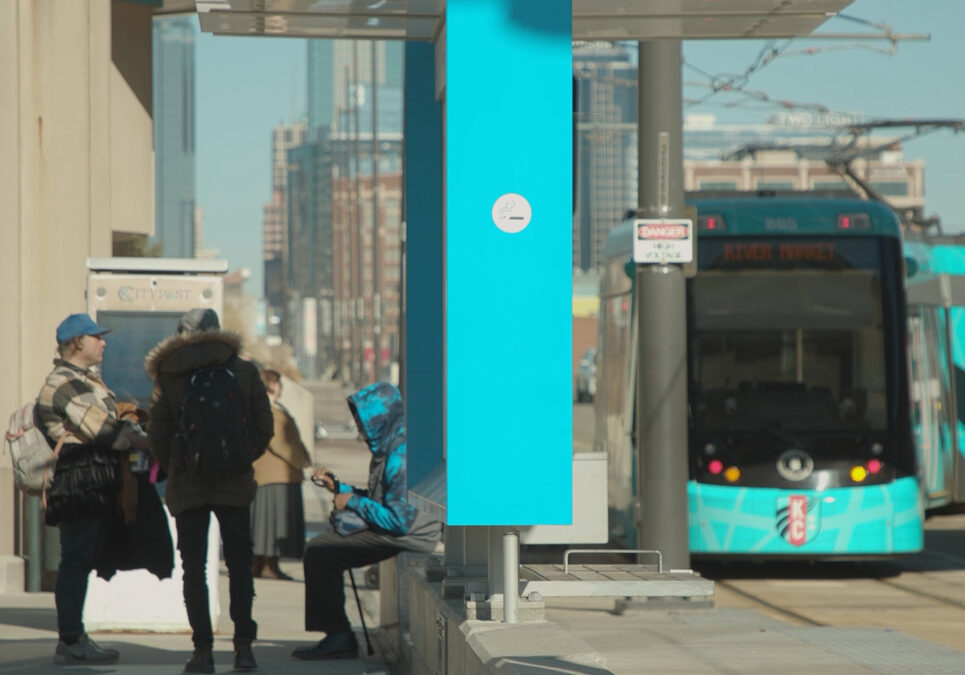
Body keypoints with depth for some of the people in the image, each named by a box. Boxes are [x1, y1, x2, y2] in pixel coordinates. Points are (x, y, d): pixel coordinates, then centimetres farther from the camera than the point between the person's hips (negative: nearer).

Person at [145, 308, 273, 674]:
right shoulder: (244, 371, 1)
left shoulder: (169, 376, -3)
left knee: (193, 568, 3)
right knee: (239, 564, 9)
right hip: (235, 483, 1)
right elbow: (263, 428, 4)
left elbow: (158, 435, -1)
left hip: (187, 487, -1)